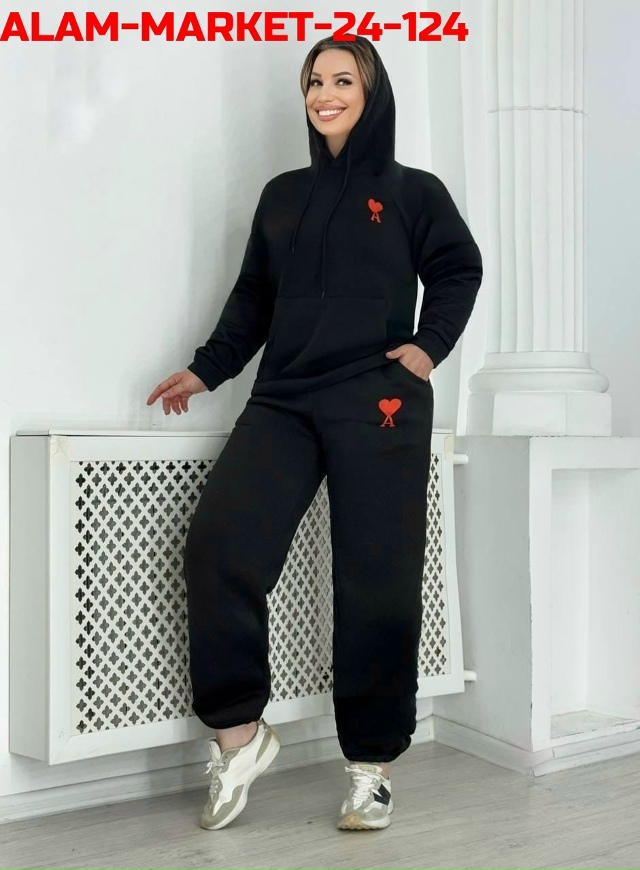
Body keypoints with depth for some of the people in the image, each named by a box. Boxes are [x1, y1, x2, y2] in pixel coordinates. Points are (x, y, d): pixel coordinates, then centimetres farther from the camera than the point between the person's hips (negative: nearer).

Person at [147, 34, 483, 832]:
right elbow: (253, 297, 21)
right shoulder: (282, 196, 19)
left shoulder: (412, 191, 10)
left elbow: (458, 271, 15)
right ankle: (238, 731, -3)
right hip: (283, 400, 3)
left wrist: (429, 346, 0)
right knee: (217, 543, -18)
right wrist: (206, 369, 13)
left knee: (378, 585, -3)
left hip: (379, 406, -2)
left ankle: (371, 765, 12)